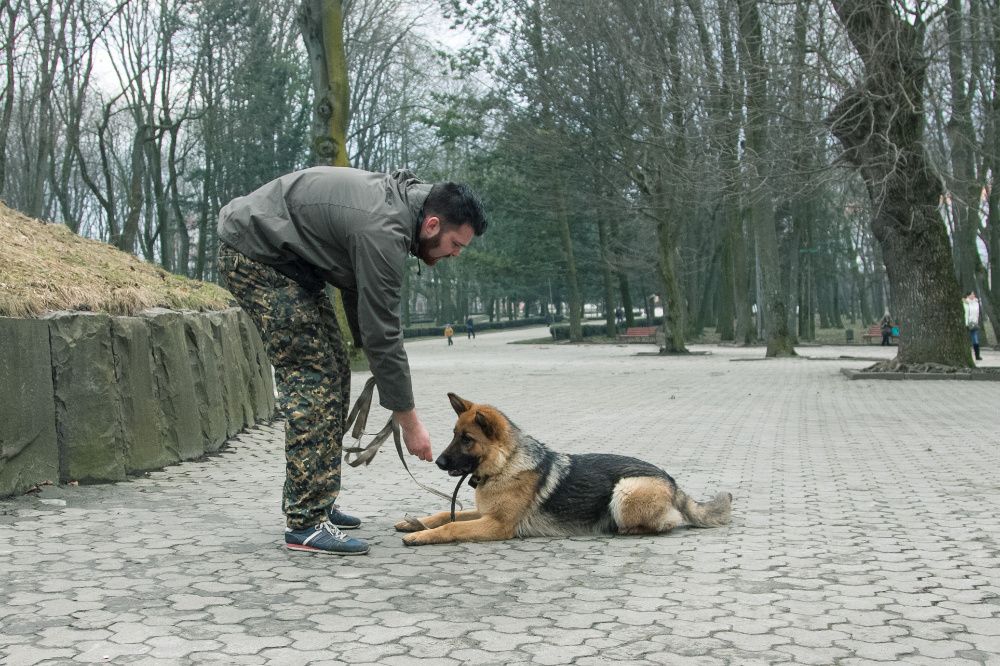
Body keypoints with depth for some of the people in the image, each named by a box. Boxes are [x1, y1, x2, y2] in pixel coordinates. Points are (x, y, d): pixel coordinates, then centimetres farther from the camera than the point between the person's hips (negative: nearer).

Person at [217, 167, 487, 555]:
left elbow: (357, 289, 13)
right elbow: (383, 334, -24)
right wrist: (409, 422, -16)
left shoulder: (397, 201, 3)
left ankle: (308, 500, 18)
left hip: (284, 254, 11)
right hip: (255, 253, -11)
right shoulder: (383, 231, -27)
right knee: (311, 377, -14)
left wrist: (375, 362, 9)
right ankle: (306, 524, -11)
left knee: (333, 372, 10)